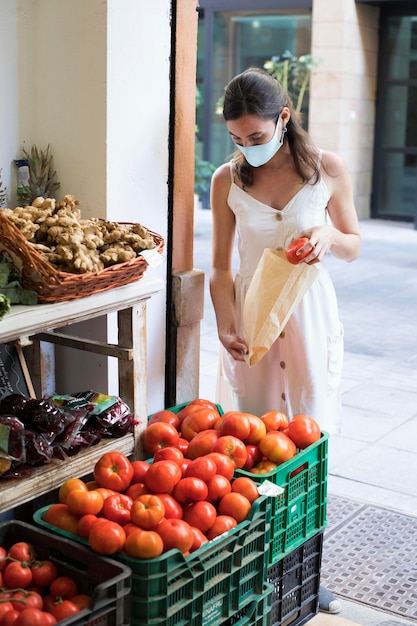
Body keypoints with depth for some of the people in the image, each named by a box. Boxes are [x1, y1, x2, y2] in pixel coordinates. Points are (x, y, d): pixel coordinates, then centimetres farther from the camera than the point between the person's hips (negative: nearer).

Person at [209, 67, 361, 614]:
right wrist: (226, 326, -11)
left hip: (310, 313, -1)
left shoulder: (328, 170, -4)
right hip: (251, 312, 1)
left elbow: (354, 247, 7)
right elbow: (221, 266, 3)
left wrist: (329, 234, -16)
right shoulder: (227, 180, -1)